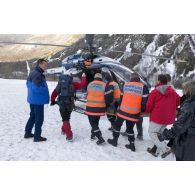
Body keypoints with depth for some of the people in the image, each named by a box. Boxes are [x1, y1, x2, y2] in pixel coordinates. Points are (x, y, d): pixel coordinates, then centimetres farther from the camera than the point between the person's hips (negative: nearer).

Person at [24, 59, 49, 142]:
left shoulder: (32, 73, 12)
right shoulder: (37, 74, -21)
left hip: (32, 99, 10)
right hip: (38, 100, -10)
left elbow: (28, 84, 19)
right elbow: (36, 88, -28)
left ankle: (28, 133, 30)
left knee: (33, 116, 21)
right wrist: (45, 91, -13)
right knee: (39, 118, -1)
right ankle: (37, 136, 7)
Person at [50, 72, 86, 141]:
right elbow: (82, 85, 1)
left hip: (62, 103, 1)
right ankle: (64, 130, 41)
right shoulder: (72, 84, 4)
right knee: (67, 117, 22)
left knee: (65, 119, 4)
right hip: (69, 103, -1)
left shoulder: (59, 84, 13)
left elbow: (54, 93, 14)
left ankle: (69, 135, -5)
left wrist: (53, 101, 29)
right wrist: (83, 77, 17)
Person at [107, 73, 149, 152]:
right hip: (134, 113, 0)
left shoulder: (126, 85, 3)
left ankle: (115, 140, 28)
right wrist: (142, 110, 9)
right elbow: (144, 100, -4)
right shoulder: (142, 87, -2)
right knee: (130, 128, 16)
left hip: (123, 110, 0)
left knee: (117, 125, 19)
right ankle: (132, 144, 19)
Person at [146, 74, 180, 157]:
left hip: (157, 116, -6)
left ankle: (164, 149, -8)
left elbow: (149, 105, -10)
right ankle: (155, 150, 26)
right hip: (169, 117, 7)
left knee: (152, 132, 6)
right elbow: (179, 101, 10)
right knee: (160, 133, 20)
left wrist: (147, 111, 11)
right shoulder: (172, 91, 5)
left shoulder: (154, 92, -12)